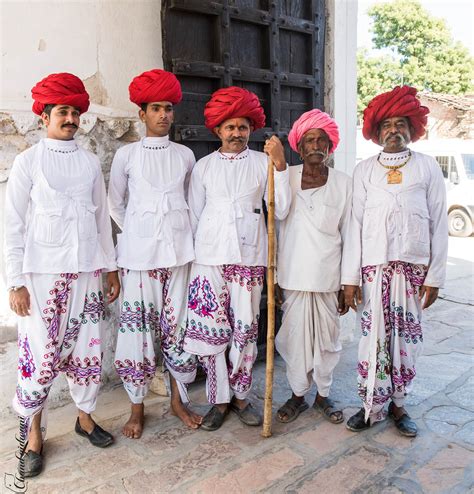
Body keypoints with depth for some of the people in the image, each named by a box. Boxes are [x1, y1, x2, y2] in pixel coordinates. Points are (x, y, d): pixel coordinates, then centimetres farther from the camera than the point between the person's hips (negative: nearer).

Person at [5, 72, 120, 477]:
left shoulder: (90, 162, 9)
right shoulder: (28, 162, -1)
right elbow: (14, 226, -2)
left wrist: (111, 267, 11)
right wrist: (16, 282, -6)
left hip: (85, 270, 3)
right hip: (42, 272, -3)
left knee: (87, 347, 9)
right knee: (41, 353, -1)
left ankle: (85, 416, 29)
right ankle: (35, 434, 20)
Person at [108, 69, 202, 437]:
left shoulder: (185, 155, 8)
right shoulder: (126, 155, 3)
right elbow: (115, 204, 11)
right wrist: (137, 233, 10)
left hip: (178, 249, 2)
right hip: (139, 251, -2)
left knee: (177, 323, 6)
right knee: (138, 324, 0)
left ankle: (177, 400, 23)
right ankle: (137, 407, 16)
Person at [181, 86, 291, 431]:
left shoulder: (262, 162, 7)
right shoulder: (204, 166, 10)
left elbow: (281, 211, -1)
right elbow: (193, 215, 12)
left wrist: (280, 165, -9)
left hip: (249, 257, 0)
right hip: (209, 258, 1)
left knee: (245, 330, 5)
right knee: (211, 329, 2)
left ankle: (241, 396, 23)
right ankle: (220, 399, 19)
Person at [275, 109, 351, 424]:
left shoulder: (343, 183, 1)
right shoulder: (286, 178, 2)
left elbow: (349, 237, 2)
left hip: (328, 276, 0)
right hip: (293, 274, 0)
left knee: (327, 336, 10)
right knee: (295, 336, 8)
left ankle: (323, 394, 32)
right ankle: (298, 394, 29)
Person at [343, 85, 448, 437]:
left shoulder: (427, 167, 4)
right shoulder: (364, 170, 5)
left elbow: (439, 224, 3)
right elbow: (355, 224, 1)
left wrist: (435, 275, -2)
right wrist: (350, 277, -3)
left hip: (414, 266, 0)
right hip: (374, 265, 0)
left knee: (407, 336, 7)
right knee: (374, 335, 3)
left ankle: (398, 403, 24)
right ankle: (372, 405, 18)